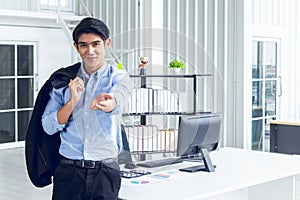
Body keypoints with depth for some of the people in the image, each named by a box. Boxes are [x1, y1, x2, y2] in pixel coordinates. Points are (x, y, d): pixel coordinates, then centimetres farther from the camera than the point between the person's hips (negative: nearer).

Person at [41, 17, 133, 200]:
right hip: (68, 170, 2)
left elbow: (117, 102, -22)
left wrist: (106, 103, -46)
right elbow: (49, 126, 2)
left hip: (105, 171, -1)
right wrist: (72, 101, -14)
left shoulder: (119, 77, 1)